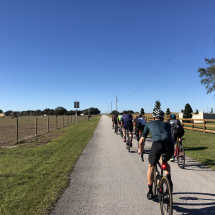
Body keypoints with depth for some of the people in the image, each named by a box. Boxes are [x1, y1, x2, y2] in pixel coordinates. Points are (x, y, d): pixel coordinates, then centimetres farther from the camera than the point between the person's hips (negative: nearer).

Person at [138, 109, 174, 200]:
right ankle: (169, 180, 18)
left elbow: (141, 141, 28)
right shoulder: (167, 125, 35)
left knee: (151, 167, 23)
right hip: (170, 146, 3)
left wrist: (140, 149, 48)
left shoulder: (149, 124, 29)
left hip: (157, 144, -3)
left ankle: (150, 192, 30)